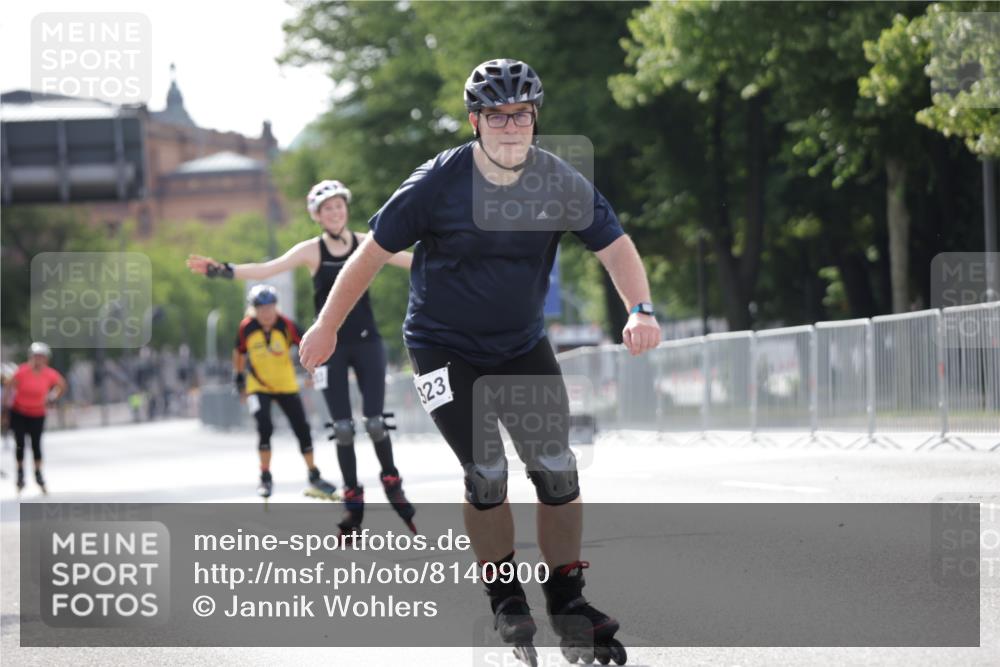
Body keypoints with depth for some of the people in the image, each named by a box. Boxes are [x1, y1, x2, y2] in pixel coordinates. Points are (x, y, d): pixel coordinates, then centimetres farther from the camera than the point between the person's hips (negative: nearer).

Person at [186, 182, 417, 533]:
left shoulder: (365, 244, 0)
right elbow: (267, 269, -13)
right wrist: (222, 270, -25)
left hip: (367, 342, 0)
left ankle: (391, 481, 18)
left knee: (375, 422, -6)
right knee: (342, 428, -1)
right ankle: (353, 500, 10)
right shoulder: (311, 251, -3)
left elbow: (410, 260, 2)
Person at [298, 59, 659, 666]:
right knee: (487, 473, -13)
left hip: (522, 344, 3)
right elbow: (373, 252, -11)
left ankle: (567, 599, 13)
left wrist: (640, 309, -26)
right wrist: (327, 328, -5)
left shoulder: (560, 183, -12)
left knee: (557, 469, -5)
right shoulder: (437, 184, -20)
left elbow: (615, 245, -7)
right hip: (444, 347, -3)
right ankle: (507, 601, 8)